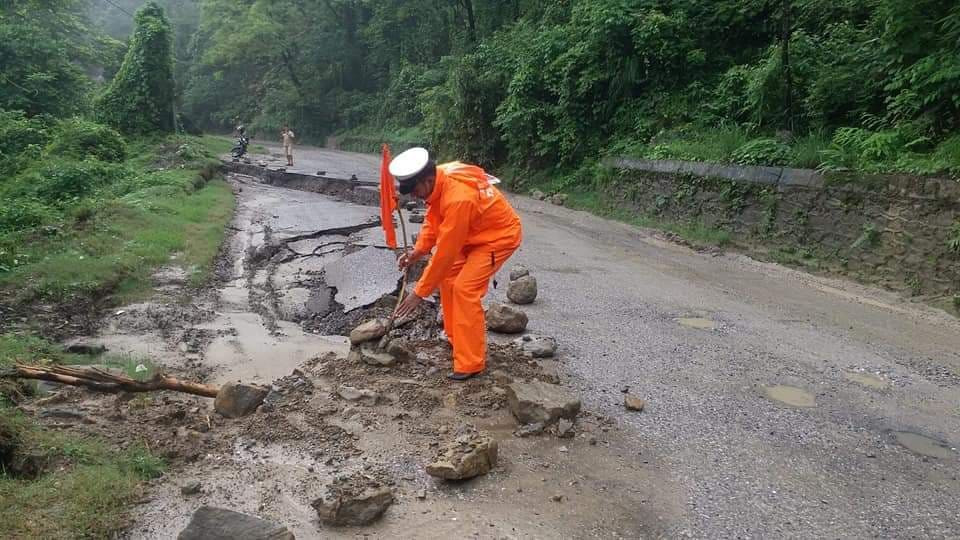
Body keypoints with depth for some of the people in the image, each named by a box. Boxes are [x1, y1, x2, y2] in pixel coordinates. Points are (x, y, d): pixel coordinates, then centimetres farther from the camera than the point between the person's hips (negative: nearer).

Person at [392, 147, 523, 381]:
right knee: (448, 278, 10)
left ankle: (470, 363, -9)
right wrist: (418, 250, -8)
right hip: (472, 233, 9)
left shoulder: (458, 198, -36)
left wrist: (419, 292, -24)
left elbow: (445, 251, -31)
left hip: (499, 236, -9)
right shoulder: (438, 180, -11)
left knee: (464, 289, -18)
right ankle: (456, 338, 27)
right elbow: (433, 219, 6)